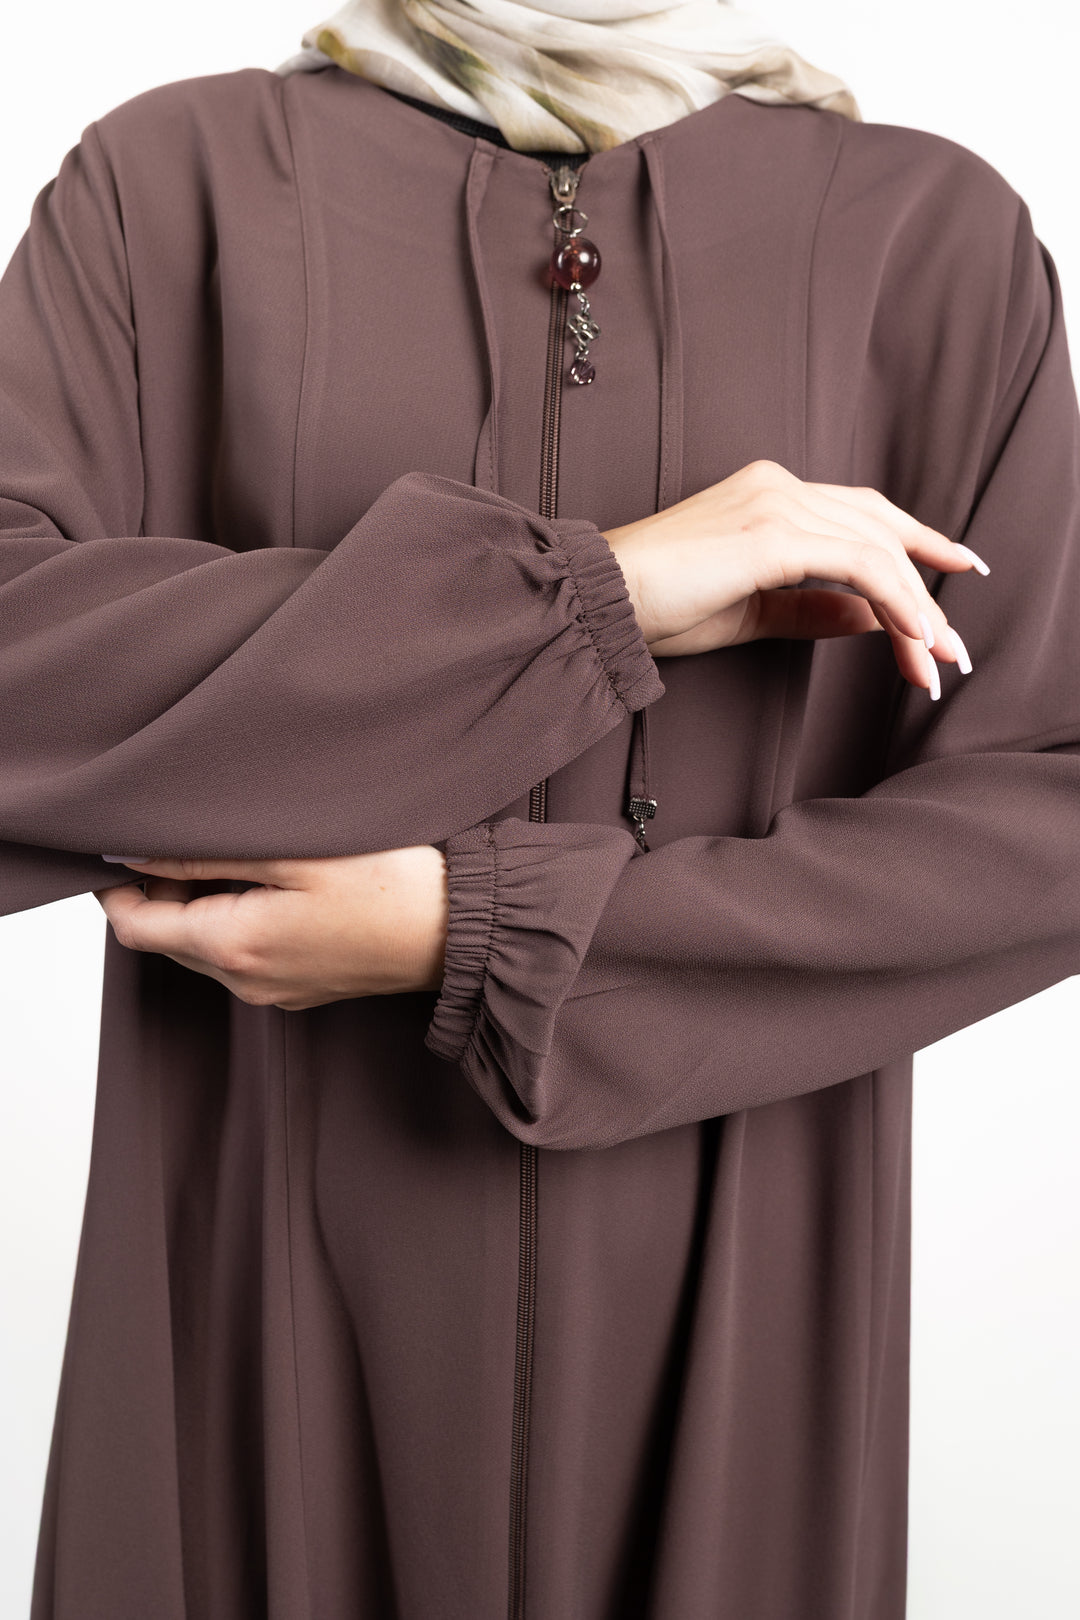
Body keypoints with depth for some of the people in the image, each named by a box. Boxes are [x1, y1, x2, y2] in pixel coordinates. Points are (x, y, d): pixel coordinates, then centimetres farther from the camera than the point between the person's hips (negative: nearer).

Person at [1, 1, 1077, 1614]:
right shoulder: (172, 181, -1)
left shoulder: (936, 230, -2)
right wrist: (587, 600, -19)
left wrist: (479, 932, -16)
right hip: (280, 1245, 0)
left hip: (731, 1282, 1)